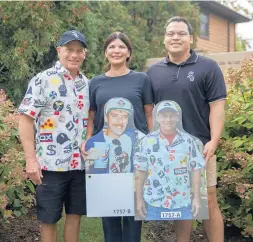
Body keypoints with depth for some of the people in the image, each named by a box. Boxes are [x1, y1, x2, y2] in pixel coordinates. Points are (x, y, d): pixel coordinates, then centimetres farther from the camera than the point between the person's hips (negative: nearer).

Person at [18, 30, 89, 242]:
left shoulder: (86, 83, 10)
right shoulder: (43, 80, -7)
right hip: (51, 164, -5)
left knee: (75, 214, 14)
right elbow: (26, 120, -10)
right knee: (49, 218, 7)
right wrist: (31, 159, -16)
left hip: (81, 163, 5)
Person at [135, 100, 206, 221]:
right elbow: (140, 171, -1)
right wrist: (139, 199, -2)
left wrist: (197, 197, -1)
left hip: (183, 204, 1)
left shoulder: (188, 140, -1)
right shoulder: (147, 141, -3)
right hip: (154, 204, -1)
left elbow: (196, 169, 2)